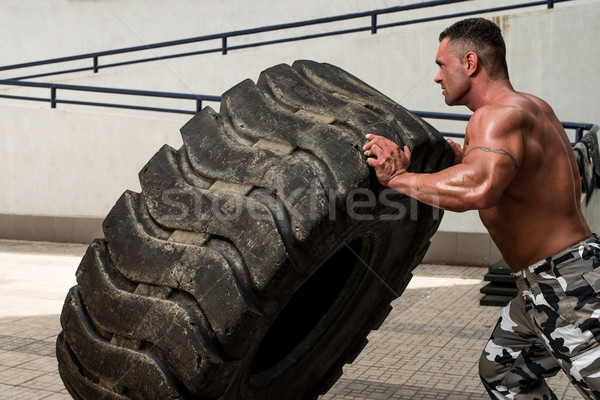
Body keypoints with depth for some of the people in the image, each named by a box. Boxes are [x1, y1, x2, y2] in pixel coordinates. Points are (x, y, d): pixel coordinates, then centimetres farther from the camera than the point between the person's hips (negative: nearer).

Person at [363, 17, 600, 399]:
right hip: (542, 287, 11)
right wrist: (462, 157, 12)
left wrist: (398, 178, -28)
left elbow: (479, 188, -42)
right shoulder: (532, 107, 9)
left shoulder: (498, 114, -22)